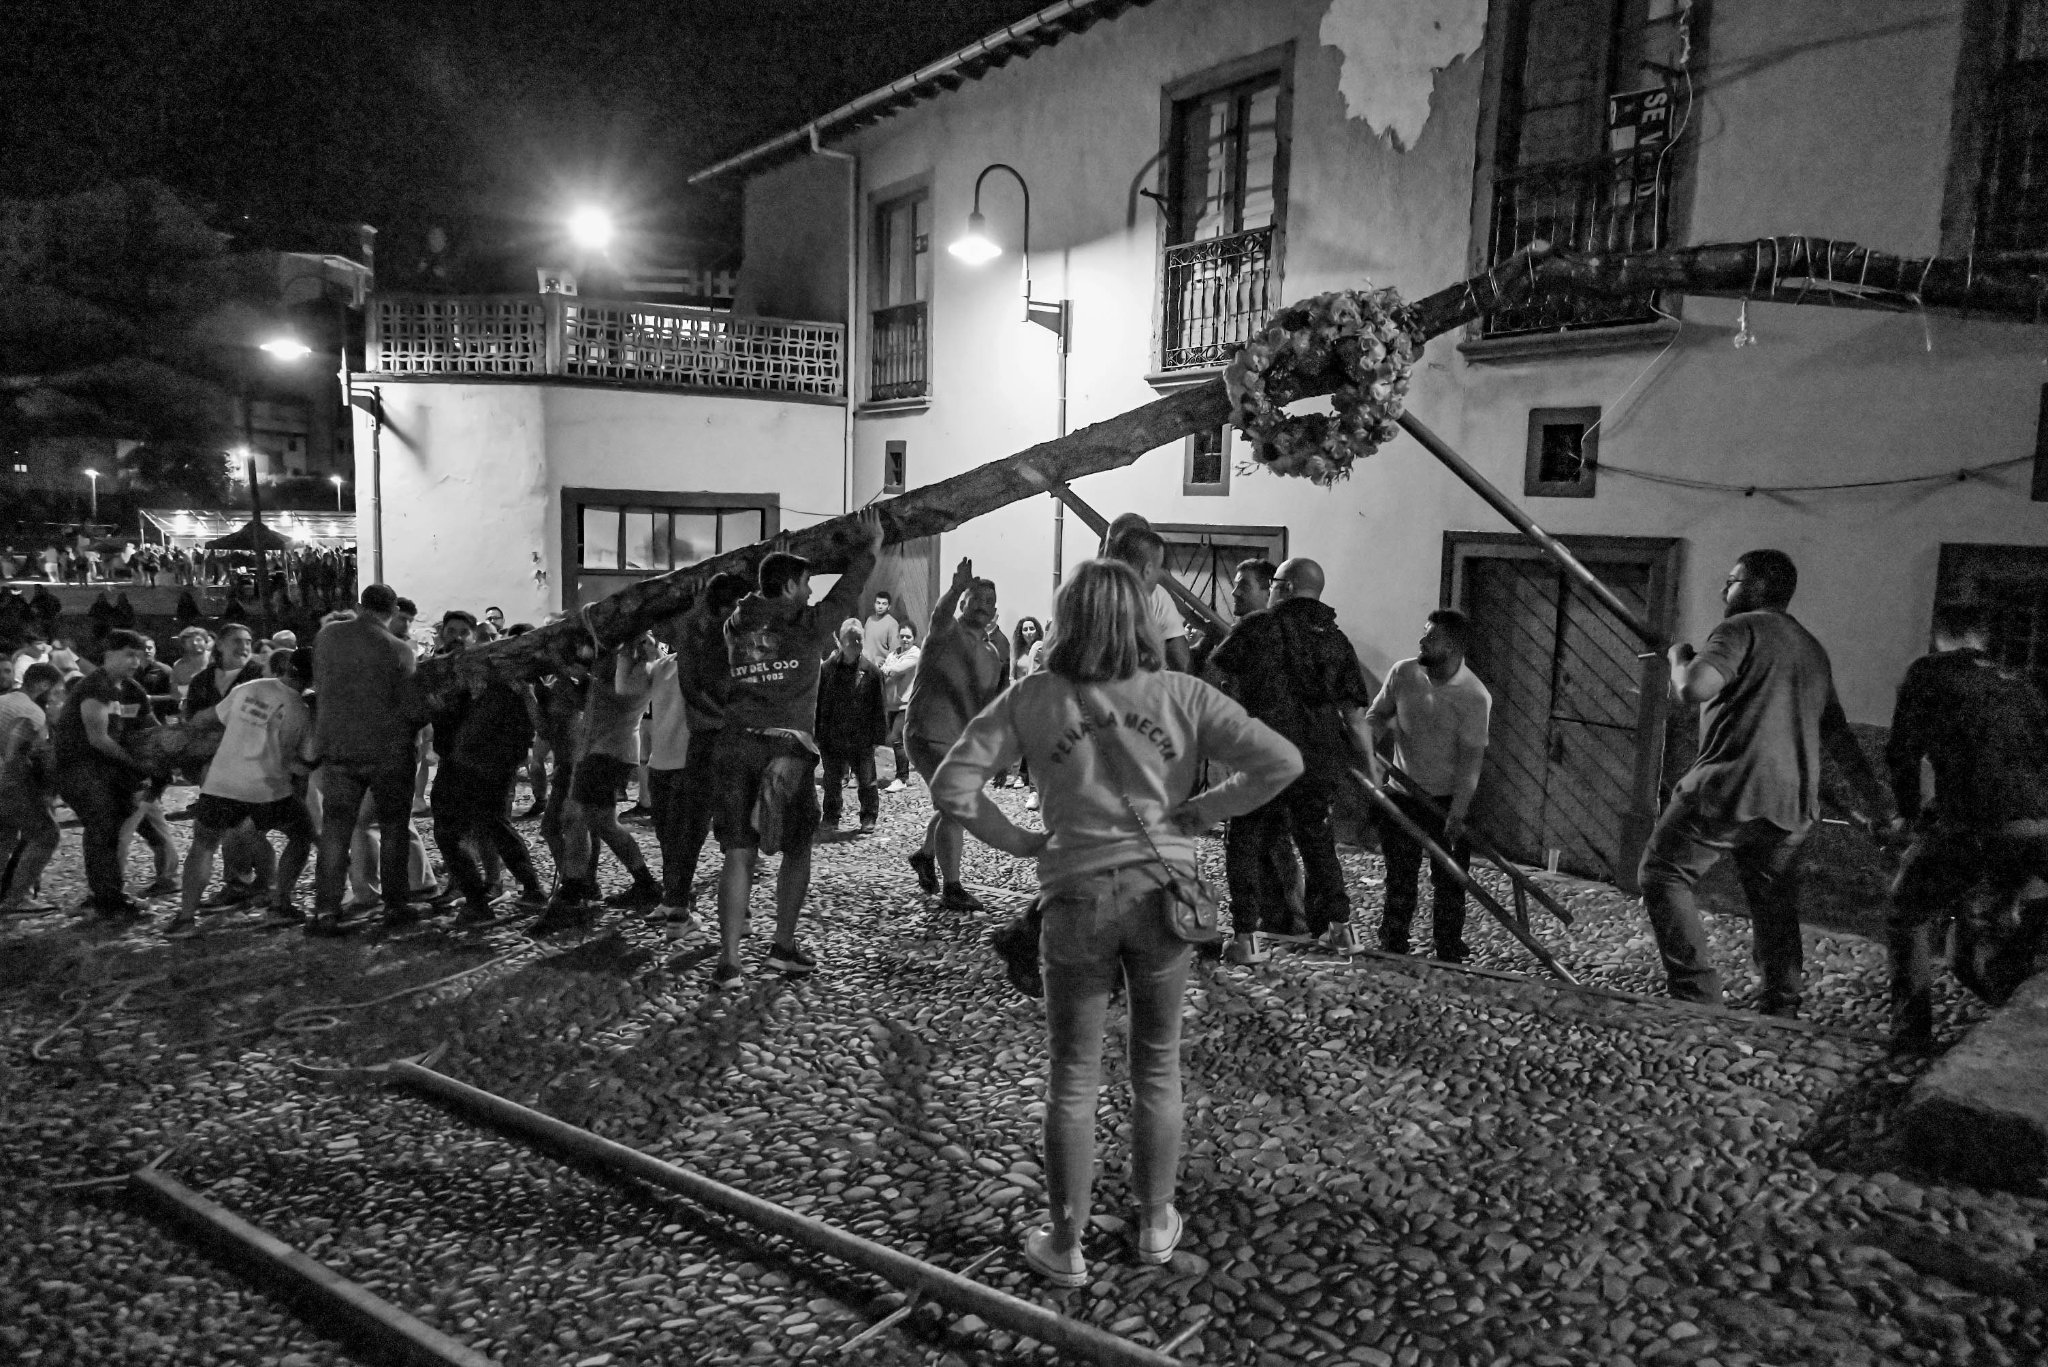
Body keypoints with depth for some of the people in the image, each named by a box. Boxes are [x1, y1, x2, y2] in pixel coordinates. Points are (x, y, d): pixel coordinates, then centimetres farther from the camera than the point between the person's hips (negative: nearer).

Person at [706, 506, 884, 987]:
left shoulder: (737, 625, 8)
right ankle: (784, 946, 20)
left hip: (736, 746, 4)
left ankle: (728, 959, 0)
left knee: (738, 853, 4)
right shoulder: (805, 626, -4)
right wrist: (871, 547, 19)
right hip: (788, 749, -4)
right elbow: (846, 593, 7)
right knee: (797, 850, 14)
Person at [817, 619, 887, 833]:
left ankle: (868, 820, 20)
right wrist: (817, 734, 0)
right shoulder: (827, 669, -1)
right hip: (832, 737, 1)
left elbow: (879, 707, 1)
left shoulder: (871, 671, -2)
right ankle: (831, 820, 24)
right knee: (832, 781, 10)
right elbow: (818, 703, 2)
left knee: (866, 781, 6)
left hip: (862, 737, -1)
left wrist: (878, 736, -1)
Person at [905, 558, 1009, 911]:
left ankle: (925, 856, 51)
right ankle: (951, 889, -7)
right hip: (929, 735, -8)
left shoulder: (994, 652, 10)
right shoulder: (946, 633, -11)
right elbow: (940, 615, -36)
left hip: (963, 741, 8)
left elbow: (995, 703, 13)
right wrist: (957, 588, -58)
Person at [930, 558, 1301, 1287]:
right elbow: (1280, 762, -9)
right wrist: (1199, 813, -1)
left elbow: (951, 786, -10)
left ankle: (1066, 1245, 24)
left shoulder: (1033, 699, -6)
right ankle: (1156, 1225, 34)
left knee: (1072, 1078, 12)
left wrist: (1023, 841, 0)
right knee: (1158, 1067, 18)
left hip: (1076, 897, -1)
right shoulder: (1181, 695, -5)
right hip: (1163, 891, 1)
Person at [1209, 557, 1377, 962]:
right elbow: (1354, 714, 6)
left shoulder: (1258, 627, -3)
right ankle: (1339, 926, 28)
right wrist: (1371, 764, 13)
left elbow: (1216, 669, 5)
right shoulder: (1337, 639, 9)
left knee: (1245, 841, 7)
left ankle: (1248, 936, 0)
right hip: (1323, 758, 5)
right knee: (1316, 838, 23)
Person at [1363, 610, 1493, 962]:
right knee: (1400, 878, 10)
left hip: (1448, 800, -3)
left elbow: (1470, 759, -17)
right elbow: (1376, 714, 7)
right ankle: (1392, 949, 21)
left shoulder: (1475, 697, -17)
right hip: (1402, 794, 3)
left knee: (1449, 881, 3)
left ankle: (1450, 953, 15)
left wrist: (1457, 815, -21)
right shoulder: (1403, 673, -6)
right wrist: (1370, 754, -11)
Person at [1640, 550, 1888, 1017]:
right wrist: (1874, 801, 27)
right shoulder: (1812, 649, 22)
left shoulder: (1743, 628, -4)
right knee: (1774, 905, 15)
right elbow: (1837, 734, 24)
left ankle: (1696, 992, -5)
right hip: (1792, 804, 8)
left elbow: (1693, 688, -19)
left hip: (1731, 788, -8)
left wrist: (1679, 657, 2)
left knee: (1662, 873, 2)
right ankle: (1781, 1013, 18)